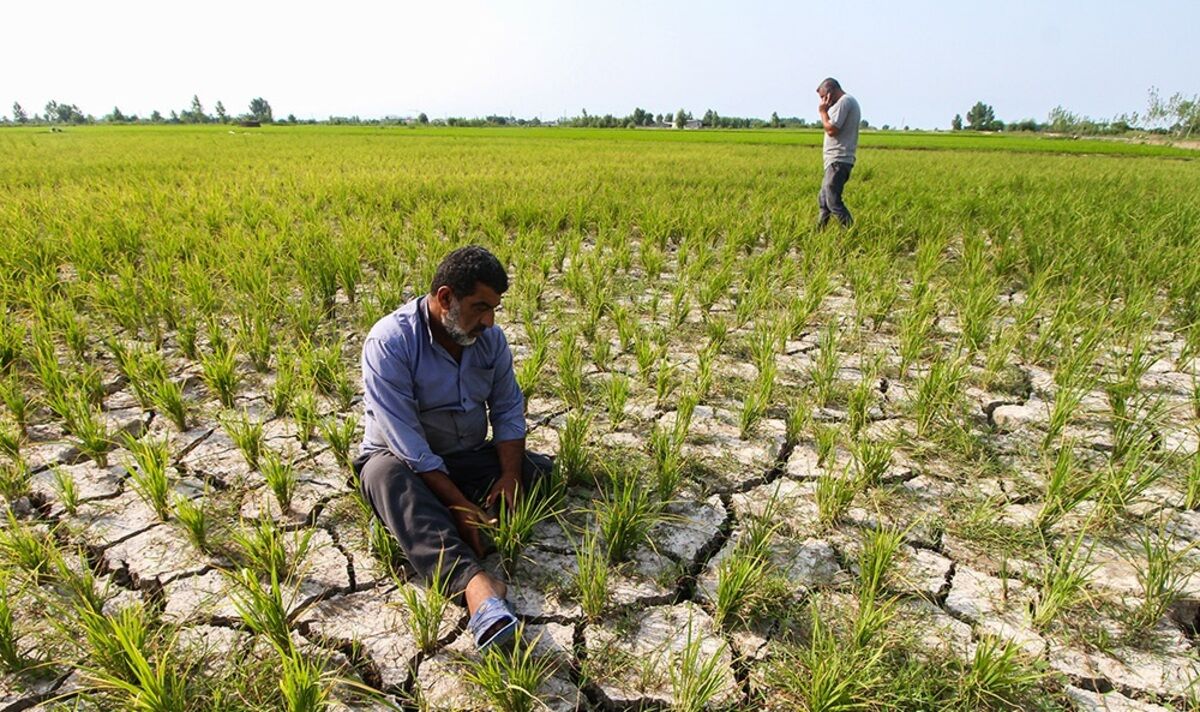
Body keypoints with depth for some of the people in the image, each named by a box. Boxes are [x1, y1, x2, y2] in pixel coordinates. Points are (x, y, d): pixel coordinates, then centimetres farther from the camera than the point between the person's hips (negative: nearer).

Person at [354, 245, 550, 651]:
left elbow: (508, 408, 0)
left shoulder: (489, 336, -4)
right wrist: (458, 503, -30)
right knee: (385, 473, -40)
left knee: (541, 472, -15)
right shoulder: (390, 342, -22)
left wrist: (510, 474, -16)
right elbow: (406, 441, -27)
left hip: (471, 458, 6)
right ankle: (473, 581, -58)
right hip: (405, 462, -5)